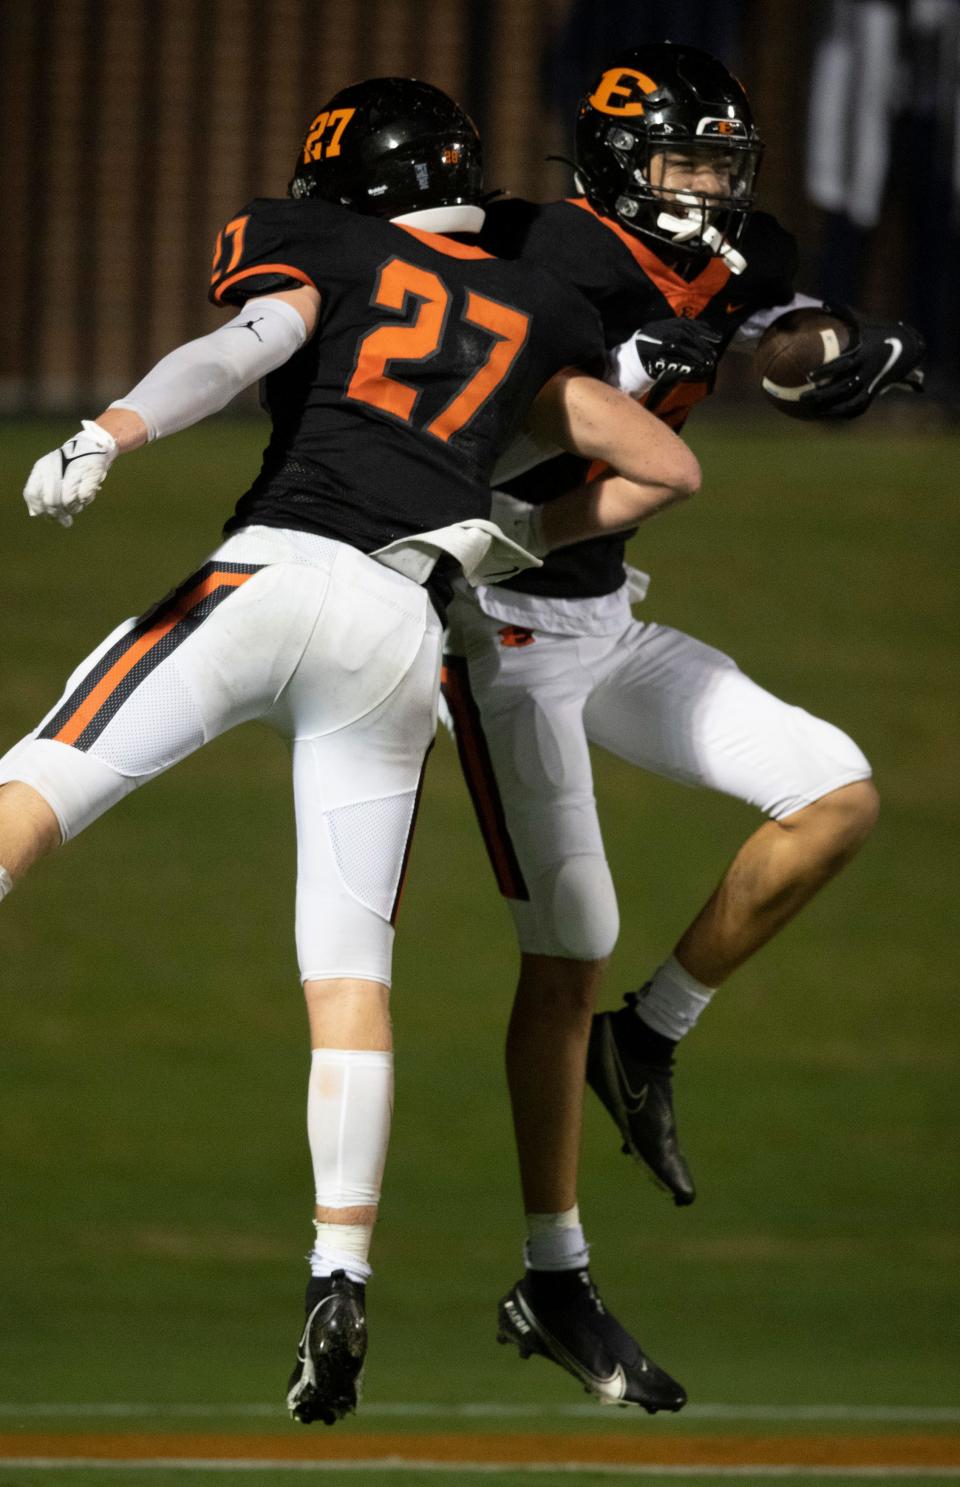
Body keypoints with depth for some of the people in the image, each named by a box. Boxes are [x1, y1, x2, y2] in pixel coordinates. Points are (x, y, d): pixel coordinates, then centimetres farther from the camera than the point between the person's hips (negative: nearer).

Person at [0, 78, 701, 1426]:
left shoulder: (325, 251, 16)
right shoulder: (524, 318, 26)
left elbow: (249, 344, -6)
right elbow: (670, 468, 32)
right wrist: (518, 546, 41)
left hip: (280, 572, -4)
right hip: (407, 633, 4)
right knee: (350, 964, 6)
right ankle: (342, 1280, -6)